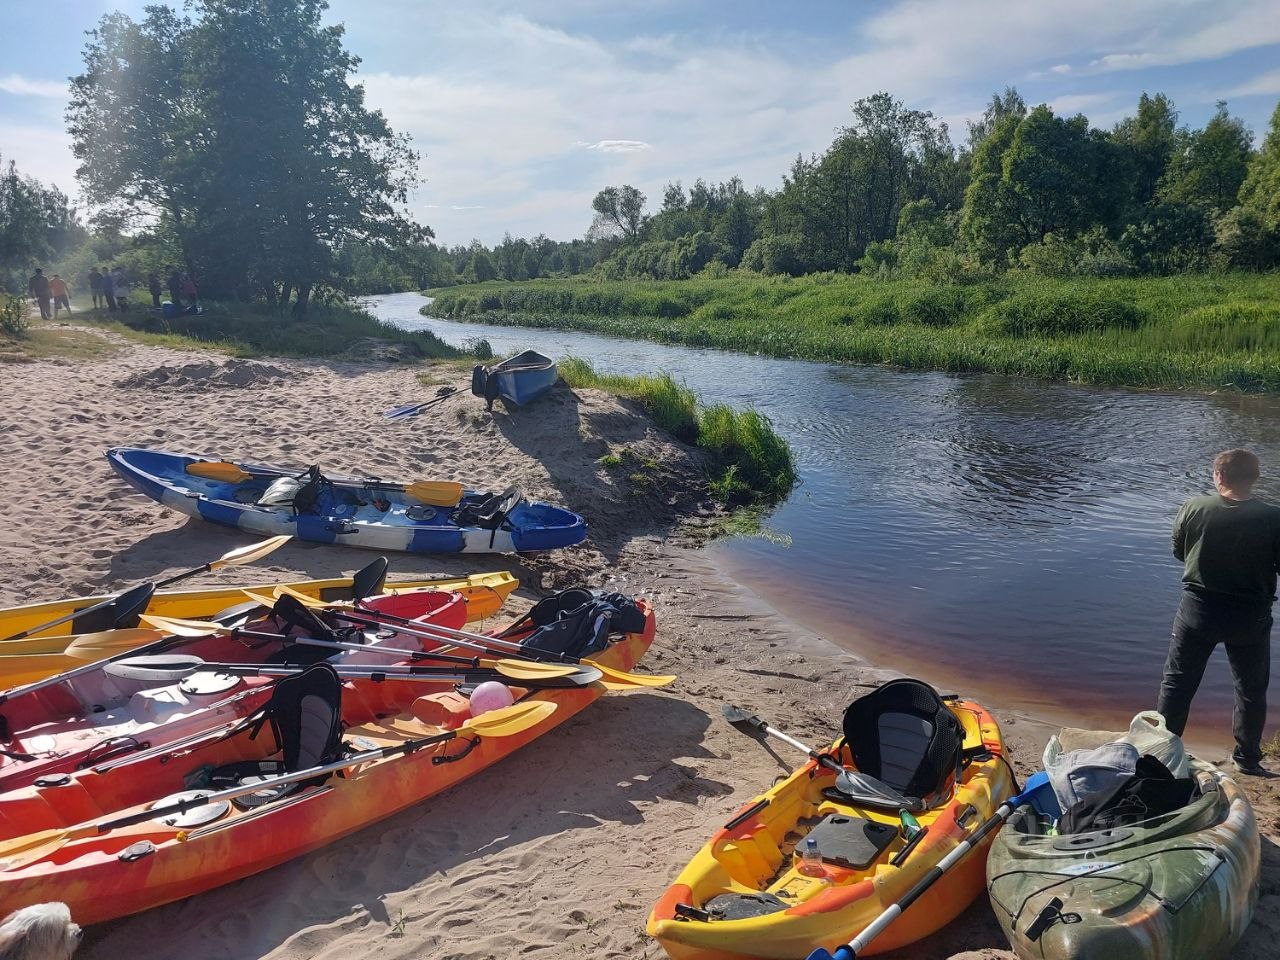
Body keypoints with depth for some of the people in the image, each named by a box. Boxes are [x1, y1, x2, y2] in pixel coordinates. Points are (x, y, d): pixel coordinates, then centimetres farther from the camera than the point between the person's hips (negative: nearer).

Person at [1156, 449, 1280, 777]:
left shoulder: (1194, 508, -12)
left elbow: (1179, 552, 3)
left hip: (1198, 611, 0)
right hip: (1250, 617, 0)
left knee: (1177, 682, 13)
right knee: (1251, 691, 19)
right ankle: (1247, 758, 28)